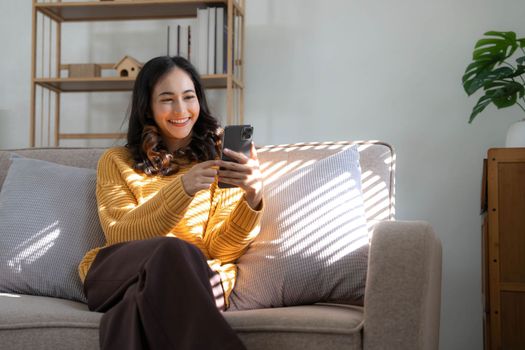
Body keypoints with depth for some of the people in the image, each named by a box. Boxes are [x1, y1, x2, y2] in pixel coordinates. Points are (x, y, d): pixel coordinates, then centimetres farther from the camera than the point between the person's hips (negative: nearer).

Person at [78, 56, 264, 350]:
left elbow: (220, 249, 2)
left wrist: (253, 198, -19)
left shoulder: (220, 160, 15)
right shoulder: (116, 161, 16)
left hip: (198, 278, -1)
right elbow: (121, 235, -2)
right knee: (174, 251, -35)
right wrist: (183, 188, -18)